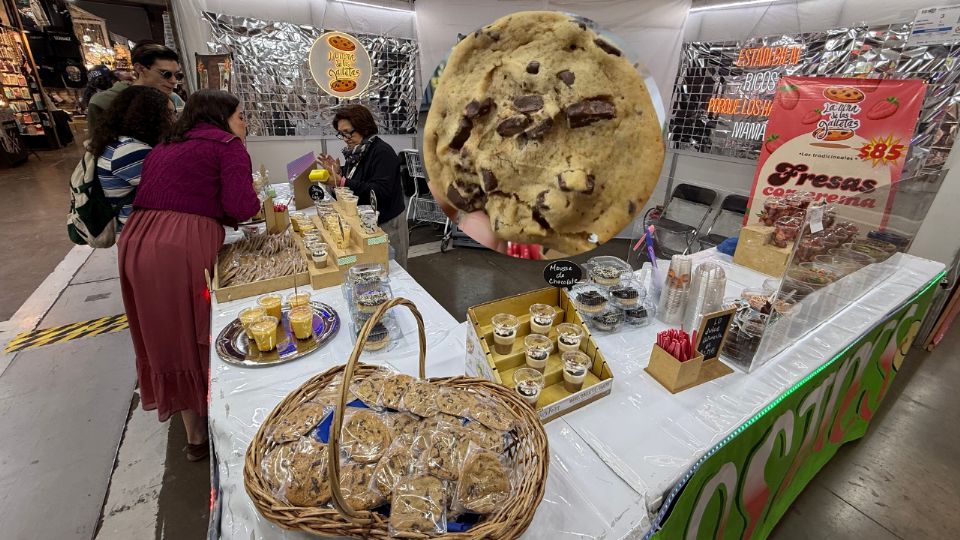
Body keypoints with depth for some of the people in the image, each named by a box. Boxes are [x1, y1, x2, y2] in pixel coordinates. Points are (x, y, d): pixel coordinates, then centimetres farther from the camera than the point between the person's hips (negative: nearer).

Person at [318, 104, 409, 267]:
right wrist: (338, 172, 0)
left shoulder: (382, 152, -17)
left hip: (386, 223, -8)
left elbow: (381, 191, -28)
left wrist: (343, 183, -29)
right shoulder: (355, 151, 8)